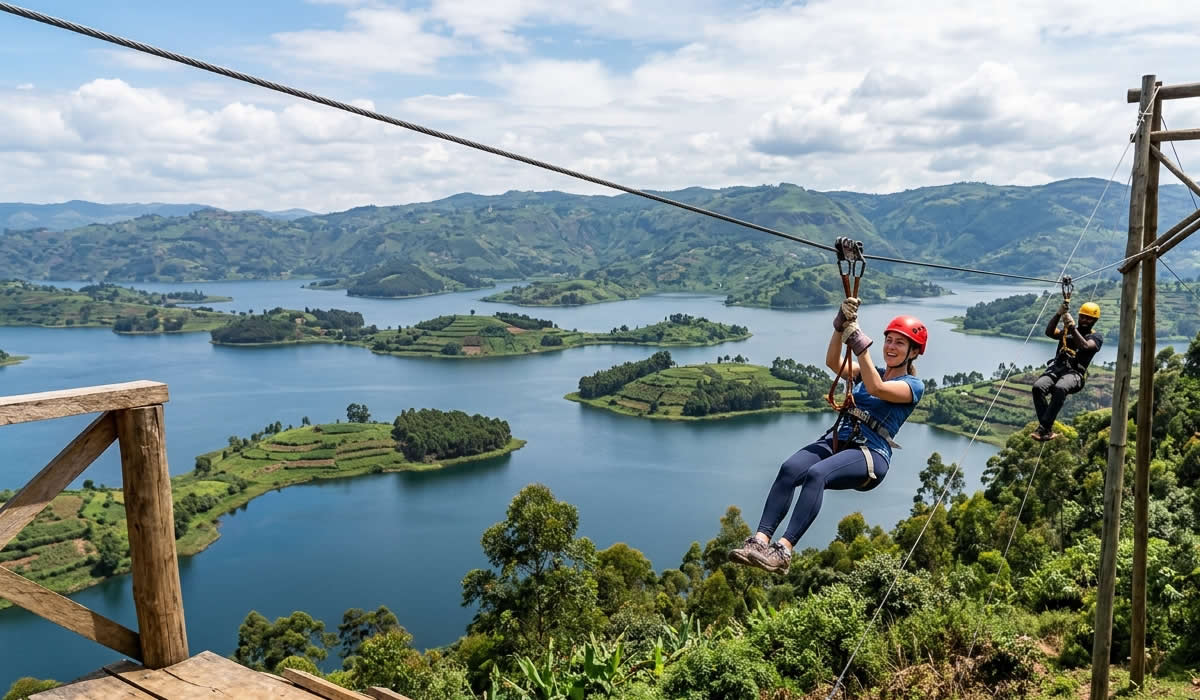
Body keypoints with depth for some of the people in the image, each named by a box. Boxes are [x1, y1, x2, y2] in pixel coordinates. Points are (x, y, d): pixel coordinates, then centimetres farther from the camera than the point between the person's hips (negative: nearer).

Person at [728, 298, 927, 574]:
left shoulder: (913, 386, 7)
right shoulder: (869, 372, 23)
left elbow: (876, 388, -14)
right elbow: (833, 363, 3)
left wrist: (861, 344, -20)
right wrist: (840, 328, -12)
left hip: (870, 456, -5)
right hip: (836, 441, 5)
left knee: (816, 474, -36)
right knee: (789, 469, -27)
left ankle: (784, 551, -43)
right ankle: (760, 539, -37)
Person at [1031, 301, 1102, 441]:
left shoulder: (1096, 337, 16)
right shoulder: (1067, 331, 28)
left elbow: (1084, 346, -7)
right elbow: (1049, 332, 8)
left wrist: (1073, 327, -11)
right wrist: (1058, 314, -2)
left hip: (1075, 373, -4)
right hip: (1056, 367, 4)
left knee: (1060, 388, -39)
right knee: (1038, 387, -30)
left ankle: (1043, 427, -36)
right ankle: (1047, 429, -28)